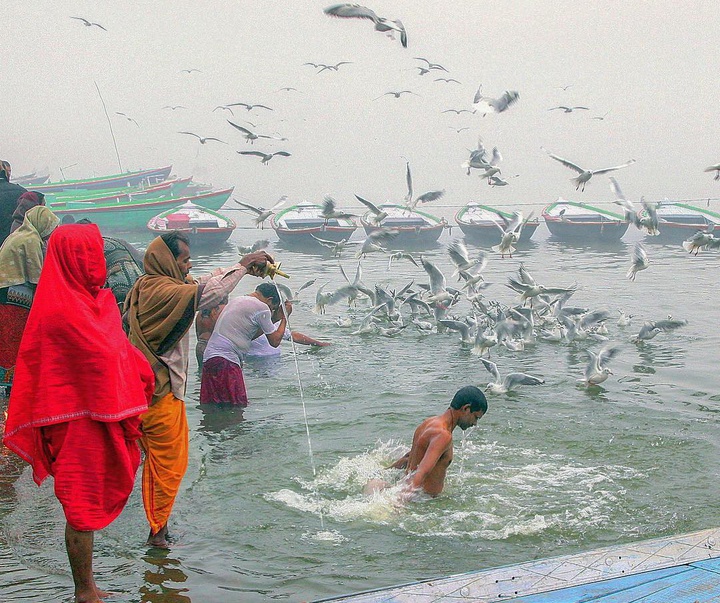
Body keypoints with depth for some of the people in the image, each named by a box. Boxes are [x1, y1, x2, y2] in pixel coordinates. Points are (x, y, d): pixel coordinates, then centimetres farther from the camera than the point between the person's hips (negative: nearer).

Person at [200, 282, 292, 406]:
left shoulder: (236, 300, 23)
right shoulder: (261, 307, -5)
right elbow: (275, 341, 2)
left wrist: (273, 319, 34)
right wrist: (285, 316, 13)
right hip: (226, 361, -9)